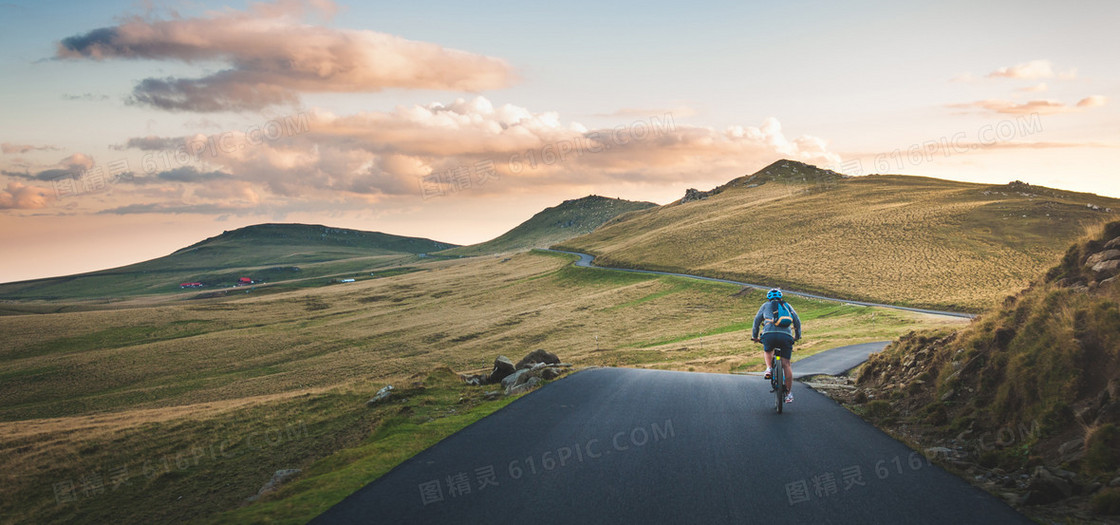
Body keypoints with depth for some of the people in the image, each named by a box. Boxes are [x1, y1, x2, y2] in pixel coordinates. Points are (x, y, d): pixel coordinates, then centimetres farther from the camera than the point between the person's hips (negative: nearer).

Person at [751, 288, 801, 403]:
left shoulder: (766, 305, 24)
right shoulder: (787, 305, 28)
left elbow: (757, 320, 26)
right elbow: (797, 321, 28)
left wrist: (754, 336, 35)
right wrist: (797, 336, 39)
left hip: (769, 334, -1)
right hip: (786, 335, 1)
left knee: (767, 351, 32)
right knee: (786, 364, 4)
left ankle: (769, 368, 7)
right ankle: (789, 393, 2)